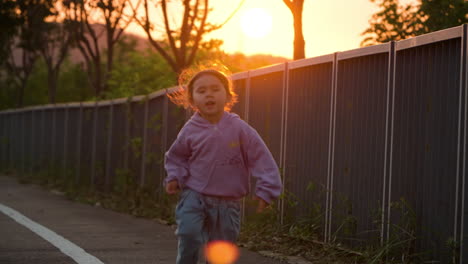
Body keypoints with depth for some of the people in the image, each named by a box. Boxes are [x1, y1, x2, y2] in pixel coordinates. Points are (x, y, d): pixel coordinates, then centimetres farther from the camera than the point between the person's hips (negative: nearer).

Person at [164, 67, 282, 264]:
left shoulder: (239, 129, -8)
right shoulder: (190, 130, -4)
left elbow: (261, 159, -6)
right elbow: (176, 157, 14)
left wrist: (266, 190, -11)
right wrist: (175, 178, -2)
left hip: (228, 203, 0)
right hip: (194, 196, 0)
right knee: (189, 235, -24)